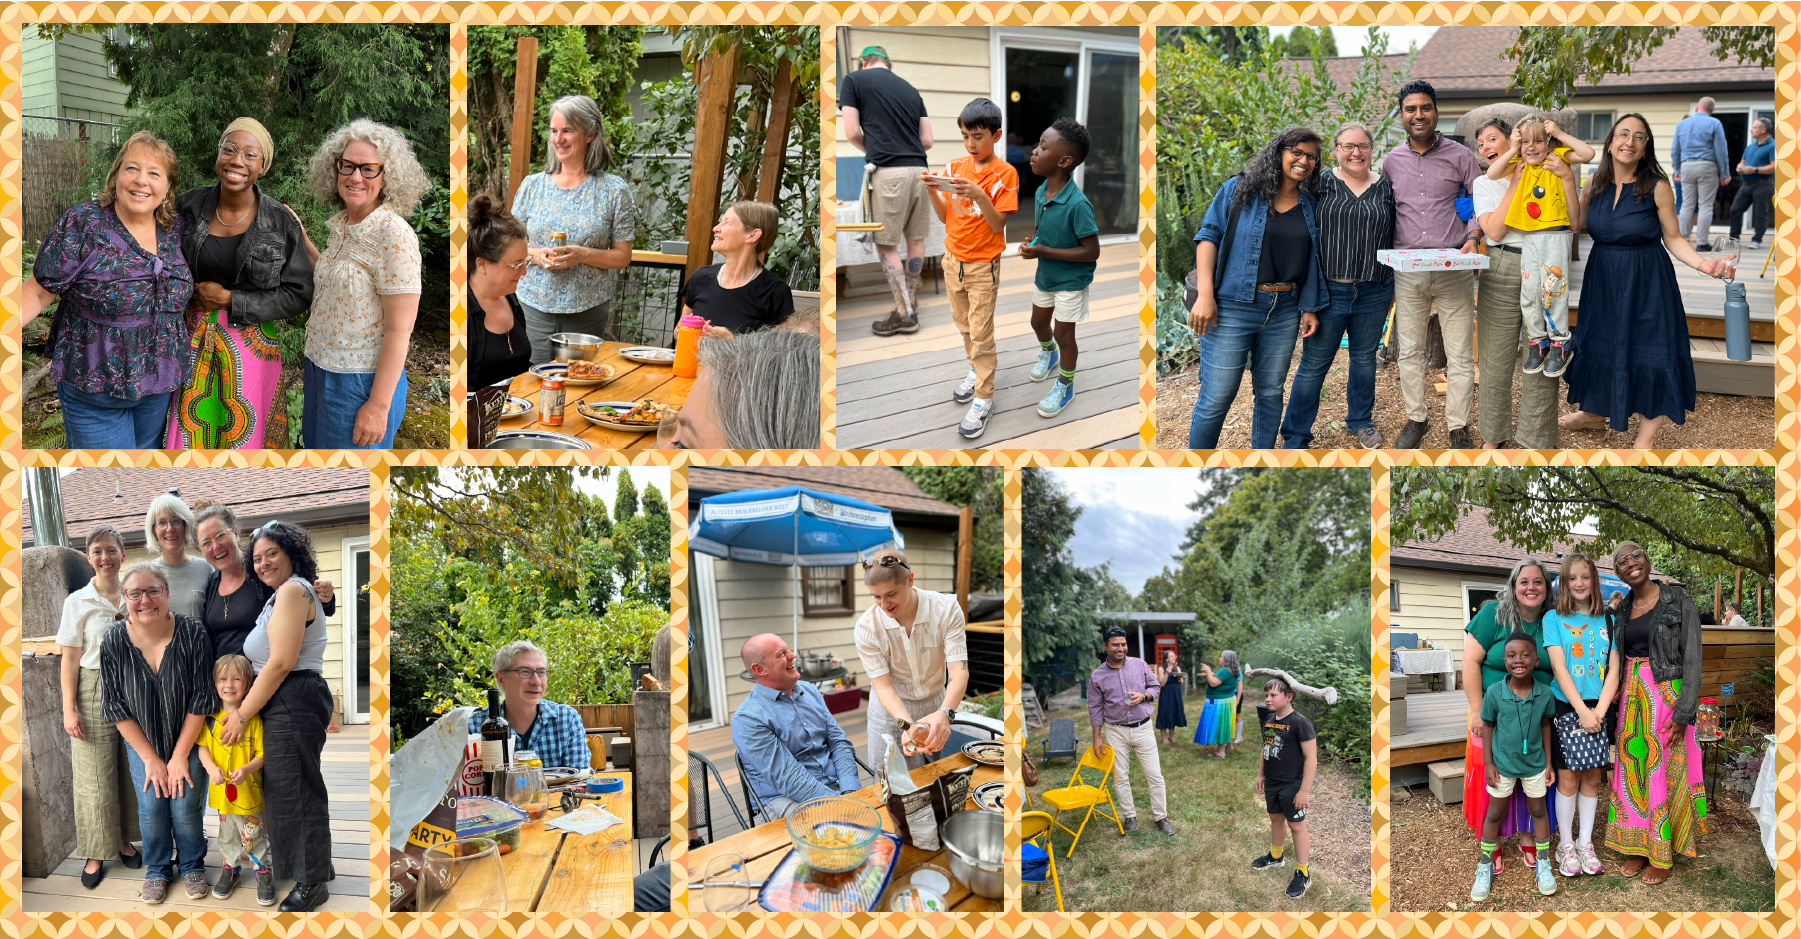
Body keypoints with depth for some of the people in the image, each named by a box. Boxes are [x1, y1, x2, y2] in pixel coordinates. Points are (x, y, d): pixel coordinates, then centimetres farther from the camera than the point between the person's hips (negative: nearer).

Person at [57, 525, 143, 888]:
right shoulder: (78, 602, -3)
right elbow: (70, 659, -4)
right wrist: (69, 709, -10)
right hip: (94, 694, -3)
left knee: (132, 769, 6)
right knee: (95, 776, -1)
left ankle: (124, 840, 21)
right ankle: (96, 853, 9)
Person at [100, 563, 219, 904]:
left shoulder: (192, 633, -20)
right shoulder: (113, 642, -15)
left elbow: (201, 700, -14)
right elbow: (117, 709, -7)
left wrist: (180, 756, -11)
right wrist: (150, 758, -8)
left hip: (189, 739, -1)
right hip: (143, 744, 2)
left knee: (186, 808, -6)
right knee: (151, 808, -3)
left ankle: (192, 866, 20)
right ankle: (157, 870, 22)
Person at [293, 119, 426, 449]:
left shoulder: (393, 235, -19)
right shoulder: (341, 225, 6)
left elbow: (399, 331, -21)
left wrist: (379, 405, -23)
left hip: (361, 383, -8)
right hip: (321, 371, 8)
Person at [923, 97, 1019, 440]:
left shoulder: (1004, 174, -14)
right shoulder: (954, 168, 1)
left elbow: (999, 224, -19)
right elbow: (945, 217, 5)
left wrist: (979, 195, -33)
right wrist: (932, 192, -13)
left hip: (983, 266, -6)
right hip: (954, 260, 6)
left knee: (981, 332, -3)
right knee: (964, 324, 19)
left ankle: (983, 399, 3)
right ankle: (976, 370, 39)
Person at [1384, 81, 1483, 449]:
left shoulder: (1460, 156, 0)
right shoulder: (1391, 161, 9)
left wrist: (1472, 238, -14)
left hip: (1454, 270, -3)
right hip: (1407, 271, 3)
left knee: (1459, 354, 0)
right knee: (1409, 350, 9)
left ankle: (1458, 426, 11)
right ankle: (1416, 419, 24)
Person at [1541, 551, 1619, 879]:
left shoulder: (1606, 621, 7)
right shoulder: (1554, 619, -1)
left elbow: (1613, 670, 2)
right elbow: (1559, 668, -9)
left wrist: (1599, 710, -11)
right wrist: (1582, 711, -16)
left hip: (1598, 709, 3)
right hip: (1567, 708, -3)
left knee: (1592, 778, 7)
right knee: (1568, 779, 1)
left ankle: (1585, 843, 18)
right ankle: (1566, 845, 13)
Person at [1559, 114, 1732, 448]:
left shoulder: (1657, 187, -13)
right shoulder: (1595, 183, -2)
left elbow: (1673, 239, -7)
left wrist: (1703, 264, -24)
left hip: (1646, 283, -4)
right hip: (1602, 280, 4)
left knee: (1646, 351, 1)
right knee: (1598, 344, 15)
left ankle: (1647, 435, 16)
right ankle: (1594, 413, 38)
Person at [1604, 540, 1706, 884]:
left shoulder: (1678, 599, -9)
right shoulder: (1621, 609, 7)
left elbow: (1692, 656, -11)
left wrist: (1683, 713, -17)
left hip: (1667, 698, -5)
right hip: (1631, 701, 5)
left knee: (1663, 773, 0)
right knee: (1632, 770, 8)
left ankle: (1663, 853, 11)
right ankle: (1638, 846, 20)